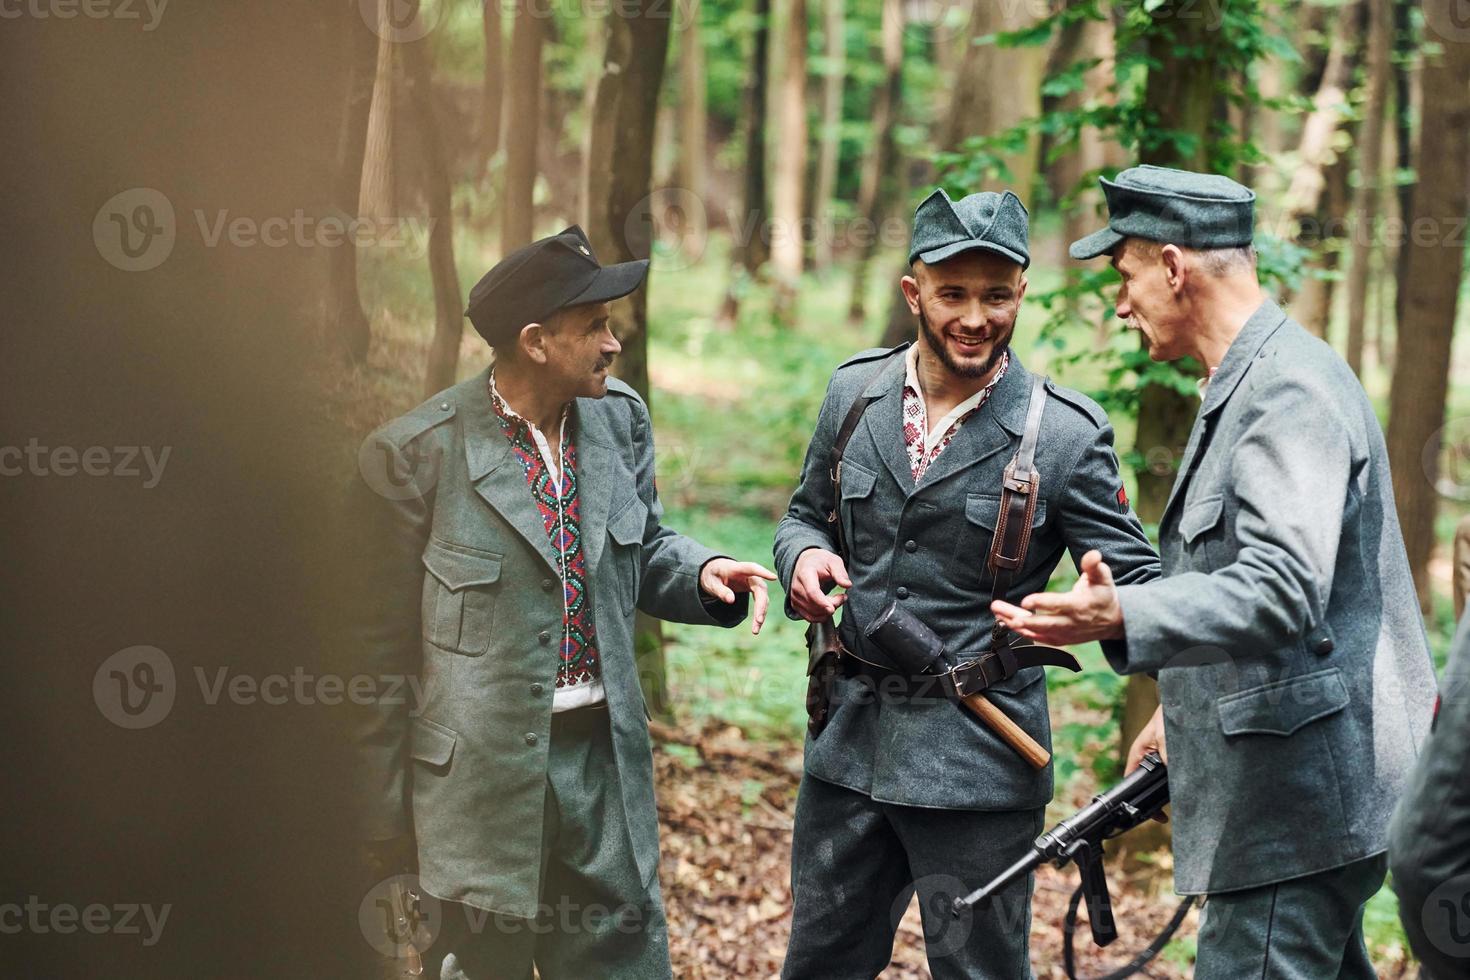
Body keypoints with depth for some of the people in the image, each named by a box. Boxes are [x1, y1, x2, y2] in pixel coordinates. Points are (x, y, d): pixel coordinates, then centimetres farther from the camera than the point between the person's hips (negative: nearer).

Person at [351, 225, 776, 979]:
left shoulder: (619, 419, 3)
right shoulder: (418, 453, -12)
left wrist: (703, 572, -7)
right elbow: (379, 642, -6)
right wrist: (384, 810, -3)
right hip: (486, 768, -5)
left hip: (604, 752, 5)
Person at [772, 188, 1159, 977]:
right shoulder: (853, 392, 2)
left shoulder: (1065, 434, -11)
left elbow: (1135, 580, -9)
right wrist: (805, 555, -8)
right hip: (850, 738, 5)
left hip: (976, 761, -4)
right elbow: (806, 513, 16)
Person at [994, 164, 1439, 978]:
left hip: (1303, 791, -11)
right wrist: (1182, 707, 28)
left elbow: (1282, 593, -31)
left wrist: (1123, 620, -44)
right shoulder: (1244, 385, 15)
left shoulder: (1292, 389, -18)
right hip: (1295, 787, 11)